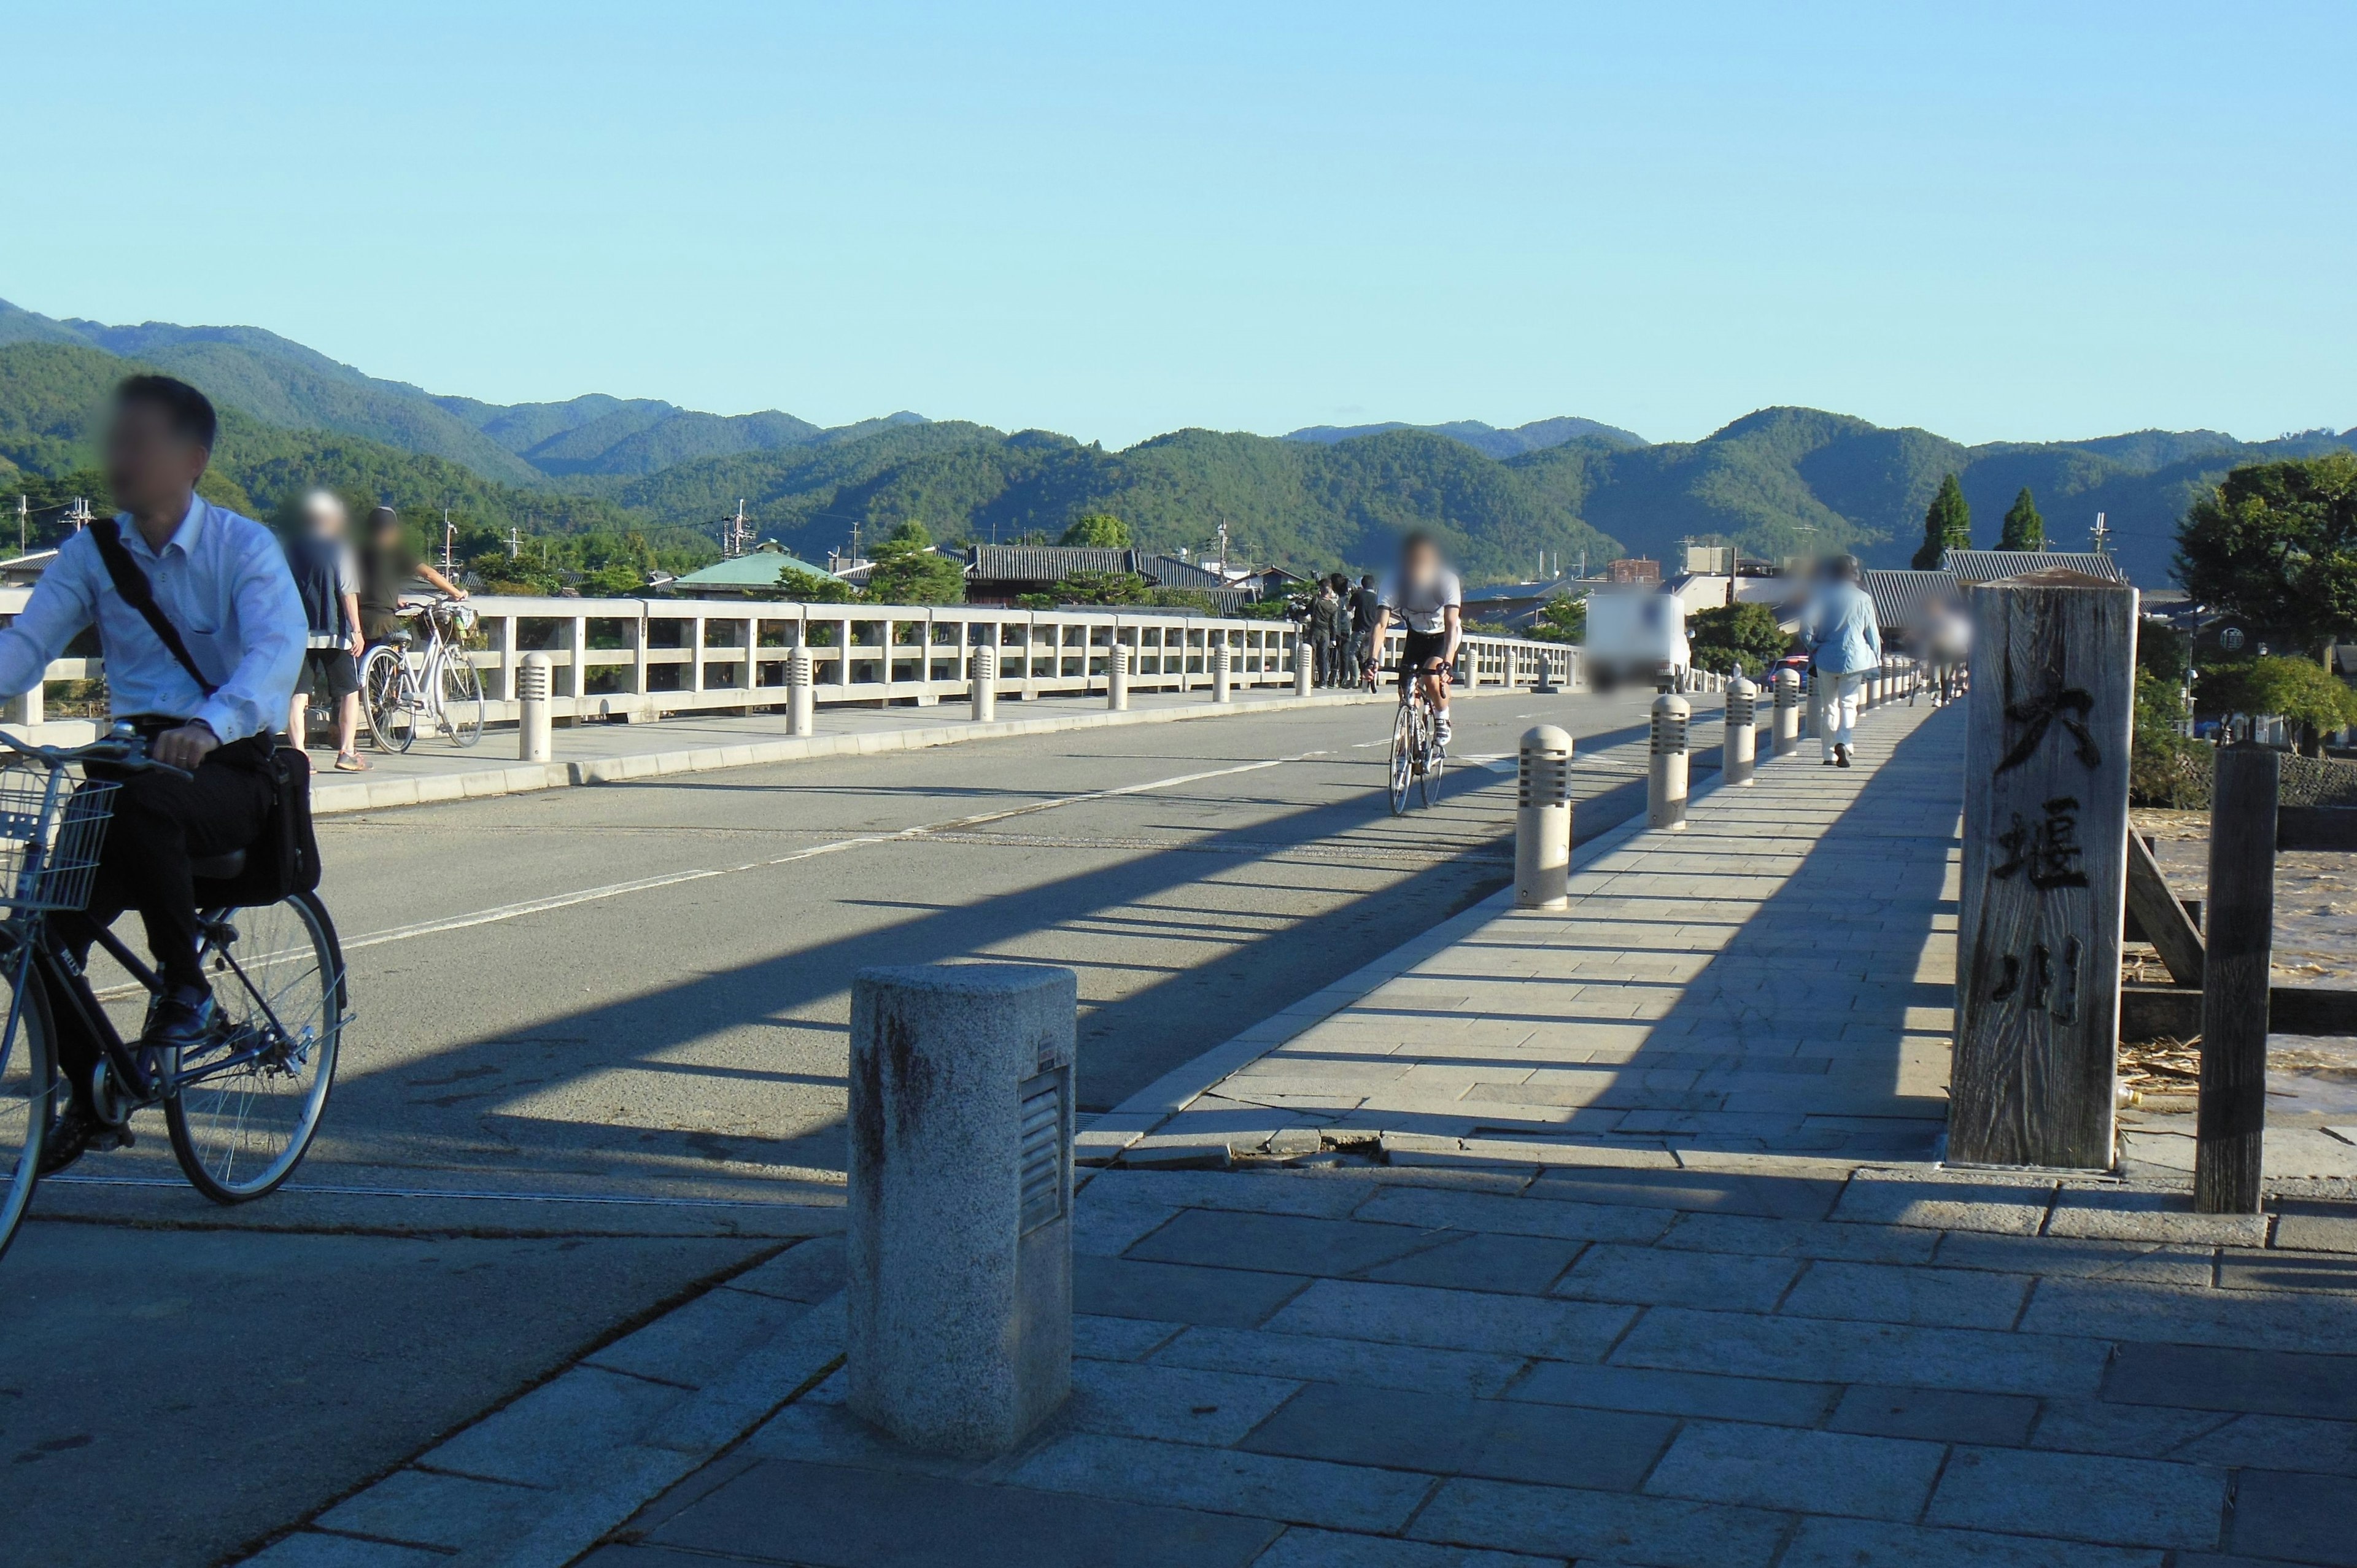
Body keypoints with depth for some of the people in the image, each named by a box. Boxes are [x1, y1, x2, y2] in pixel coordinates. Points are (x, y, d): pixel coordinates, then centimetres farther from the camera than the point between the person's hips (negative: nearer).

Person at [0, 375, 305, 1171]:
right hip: (134, 759, 4)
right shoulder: (91, 553, 6)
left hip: (229, 770, -4)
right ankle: (90, 1094, 11)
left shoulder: (245, 547, -6)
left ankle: (186, 987, -18)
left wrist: (208, 725, -43)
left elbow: (277, 649, -23)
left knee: (145, 800, -38)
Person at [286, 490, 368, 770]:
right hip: (334, 633, -3)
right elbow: (348, 593, -8)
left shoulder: (291, 548, 10)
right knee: (349, 692, 7)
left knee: (298, 695, 2)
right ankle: (347, 753, 1)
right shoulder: (339, 548, -2)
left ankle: (298, 754, -5)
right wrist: (357, 630, -9)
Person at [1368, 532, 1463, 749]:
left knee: (1432, 677, -28)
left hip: (1443, 636, -3)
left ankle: (1442, 721, -2)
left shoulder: (1447, 581, -32)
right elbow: (1380, 624, -30)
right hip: (1417, 635, 3)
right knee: (1406, 688, -9)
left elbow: (1451, 625, -40)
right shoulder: (1393, 583, -26)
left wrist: (1447, 664, -52)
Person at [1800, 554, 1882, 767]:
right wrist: (1877, 660, 13)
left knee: (1828, 706, 10)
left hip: (1826, 659, 1)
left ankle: (1830, 754, 11)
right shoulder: (1863, 599, -3)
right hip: (1854, 659, -1)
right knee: (1848, 704, 4)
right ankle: (1844, 743, -21)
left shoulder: (1819, 597, -2)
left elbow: (1806, 632, -4)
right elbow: (1872, 633, 2)